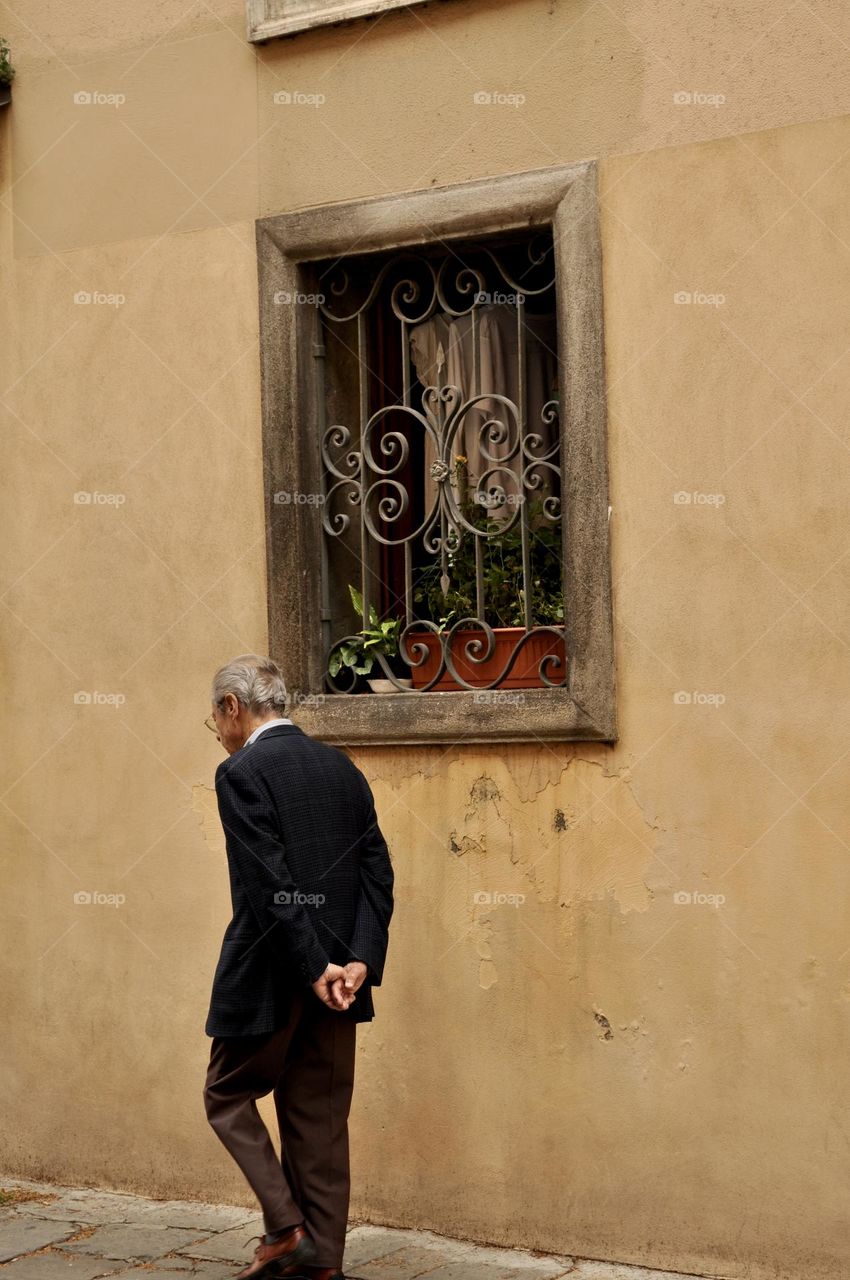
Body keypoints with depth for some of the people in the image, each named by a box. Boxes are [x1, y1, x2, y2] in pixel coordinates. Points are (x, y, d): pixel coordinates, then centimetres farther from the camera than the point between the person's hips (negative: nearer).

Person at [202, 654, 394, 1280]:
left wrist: (312, 969, -16)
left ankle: (285, 1228, 4)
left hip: (269, 973, -6)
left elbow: (269, 885, -19)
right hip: (341, 971, 6)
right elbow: (378, 871, 3)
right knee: (319, 1112, 13)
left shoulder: (242, 773, -11)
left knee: (229, 1095, 13)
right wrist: (360, 960, -5)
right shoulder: (342, 767, 10)